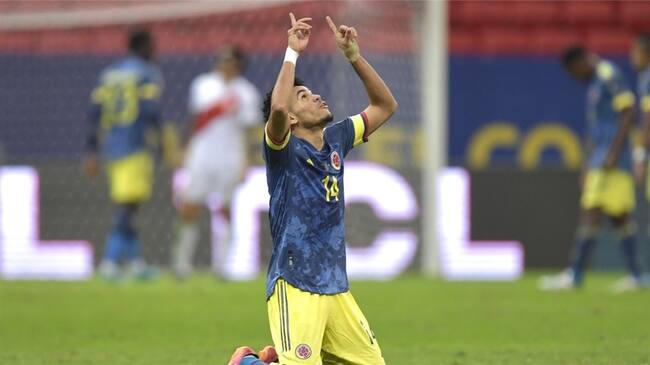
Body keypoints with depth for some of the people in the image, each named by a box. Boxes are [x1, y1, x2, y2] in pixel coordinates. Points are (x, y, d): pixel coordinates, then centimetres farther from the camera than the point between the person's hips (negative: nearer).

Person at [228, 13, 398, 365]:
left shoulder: (335, 140, 12)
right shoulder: (283, 148, -8)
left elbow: (385, 106, 18)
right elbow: (276, 108, -30)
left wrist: (353, 55, 8)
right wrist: (292, 52, -21)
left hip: (336, 288, 7)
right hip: (295, 287, -7)